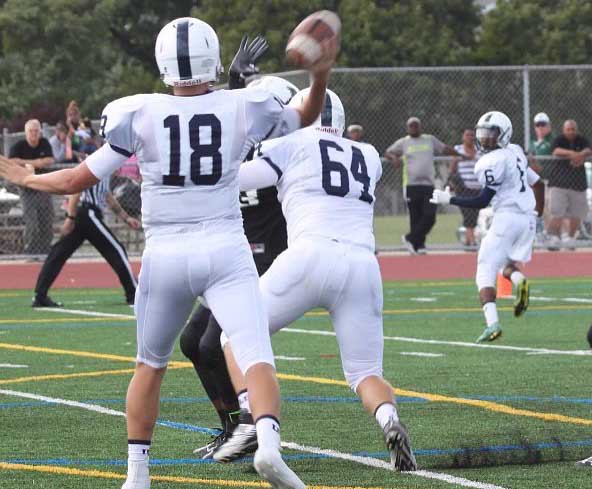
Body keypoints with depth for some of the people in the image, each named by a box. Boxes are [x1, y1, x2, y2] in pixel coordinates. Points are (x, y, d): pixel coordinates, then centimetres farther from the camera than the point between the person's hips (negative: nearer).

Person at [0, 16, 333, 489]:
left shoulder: (140, 115, -5)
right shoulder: (243, 109, -1)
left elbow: (78, 180, 2)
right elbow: (305, 118, 19)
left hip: (165, 255, 1)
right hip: (226, 253, -1)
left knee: (151, 365, 21)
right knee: (257, 359, -10)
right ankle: (268, 443, -37)